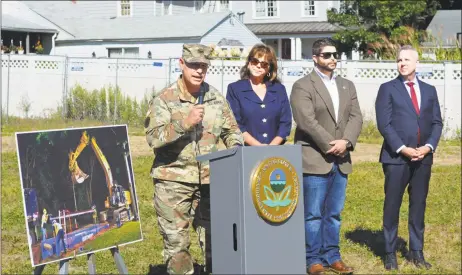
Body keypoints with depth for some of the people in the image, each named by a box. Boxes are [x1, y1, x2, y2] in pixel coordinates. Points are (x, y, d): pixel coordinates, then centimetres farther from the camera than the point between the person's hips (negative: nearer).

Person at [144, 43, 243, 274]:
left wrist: (236, 147, -6)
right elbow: (153, 137, -15)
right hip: (173, 180, -3)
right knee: (175, 240, 1)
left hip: (208, 179, 4)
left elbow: (231, 130, 15)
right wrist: (184, 122, -23)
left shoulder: (216, 98, 8)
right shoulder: (164, 99, -6)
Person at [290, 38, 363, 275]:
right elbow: (307, 122, -15)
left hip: (341, 161, 6)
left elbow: (356, 117, 6)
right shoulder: (302, 86, -4)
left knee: (334, 213, 11)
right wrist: (330, 145, -16)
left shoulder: (347, 86, 16)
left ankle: (332, 256, 19)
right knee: (313, 214, -1)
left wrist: (346, 142, -11)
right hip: (314, 160, -6)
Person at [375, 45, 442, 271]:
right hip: (396, 158, -3)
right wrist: (403, 149, -15)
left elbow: (436, 123, 9)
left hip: (423, 157, 4)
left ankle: (417, 252, 16)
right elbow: (384, 124, -7)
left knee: (419, 205, 8)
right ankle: (390, 253, 10)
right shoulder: (388, 89, 0)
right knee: (392, 206, 1)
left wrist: (428, 146, -8)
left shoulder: (429, 90, 12)